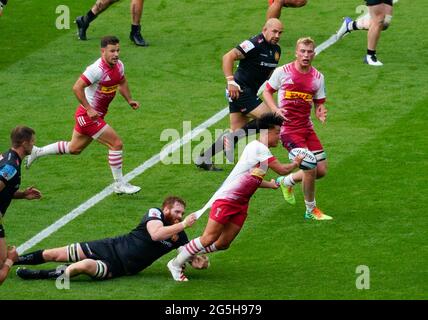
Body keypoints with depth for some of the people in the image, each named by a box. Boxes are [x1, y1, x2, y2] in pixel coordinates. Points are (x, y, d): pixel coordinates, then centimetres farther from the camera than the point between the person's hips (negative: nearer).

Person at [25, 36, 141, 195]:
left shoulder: (119, 65, 1)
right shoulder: (97, 69, -27)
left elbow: (122, 82, 23)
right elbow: (77, 87, -28)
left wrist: (129, 100, 11)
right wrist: (89, 109, -29)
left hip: (95, 114, 9)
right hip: (88, 115, -9)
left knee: (74, 149, 23)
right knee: (116, 144, -11)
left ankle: (37, 152, 37)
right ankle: (119, 184, 0)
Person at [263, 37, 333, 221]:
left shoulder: (317, 77, 5)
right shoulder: (282, 72, -6)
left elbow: (319, 104, 10)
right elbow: (267, 91, 5)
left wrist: (321, 114, -14)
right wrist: (276, 110, -13)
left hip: (307, 127, 6)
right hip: (288, 128, -6)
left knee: (321, 170, 3)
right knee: (310, 167, -17)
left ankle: (287, 181, 31)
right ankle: (311, 210, 3)